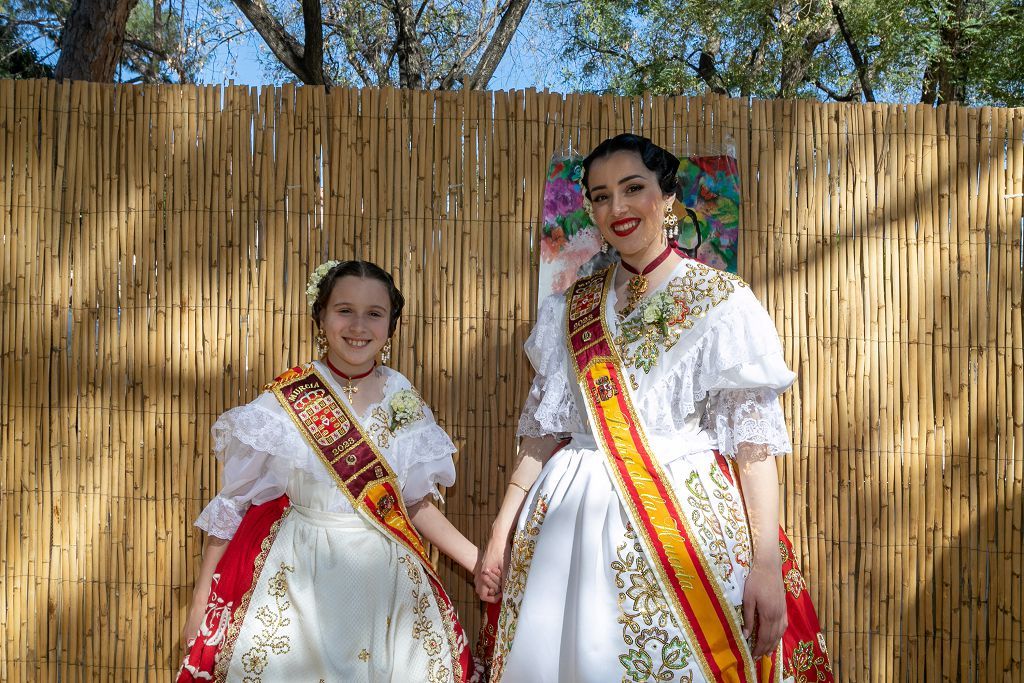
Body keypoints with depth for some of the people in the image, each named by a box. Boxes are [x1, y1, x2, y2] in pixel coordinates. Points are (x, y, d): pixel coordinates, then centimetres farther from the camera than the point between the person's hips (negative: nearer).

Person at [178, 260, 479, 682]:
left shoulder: (404, 402, -1)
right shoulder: (284, 402, -9)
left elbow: (416, 505, 8)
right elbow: (232, 505, -3)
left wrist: (478, 561, 1)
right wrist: (200, 604, -1)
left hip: (387, 583, 3)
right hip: (300, 581, -2)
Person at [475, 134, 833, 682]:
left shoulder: (721, 302, -2)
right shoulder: (571, 307, 9)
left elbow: (754, 436, -7)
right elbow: (544, 430, 10)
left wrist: (767, 562, -14)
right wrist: (502, 531, 7)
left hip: (685, 518, -3)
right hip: (572, 524, 4)